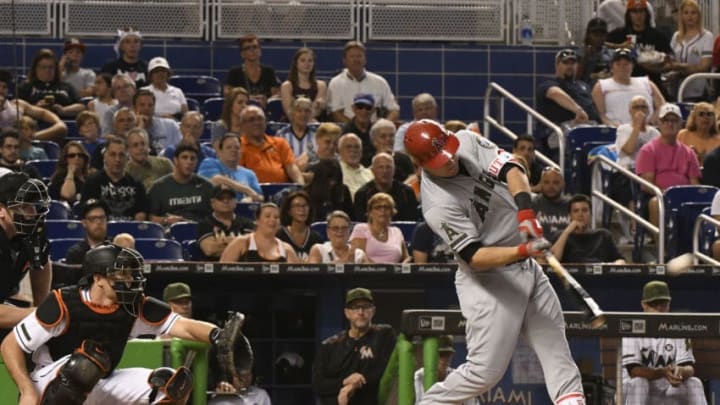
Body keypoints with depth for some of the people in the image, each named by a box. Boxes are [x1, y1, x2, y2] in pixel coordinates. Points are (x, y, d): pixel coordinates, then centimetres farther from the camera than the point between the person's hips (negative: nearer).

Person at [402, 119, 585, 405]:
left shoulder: (467, 142, -6)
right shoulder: (438, 207, -24)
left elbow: (511, 169, -14)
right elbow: (474, 257, -25)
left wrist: (525, 212, -32)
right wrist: (523, 251, -39)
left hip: (527, 269, 8)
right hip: (489, 280, -8)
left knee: (556, 348, 4)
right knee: (485, 371, -7)